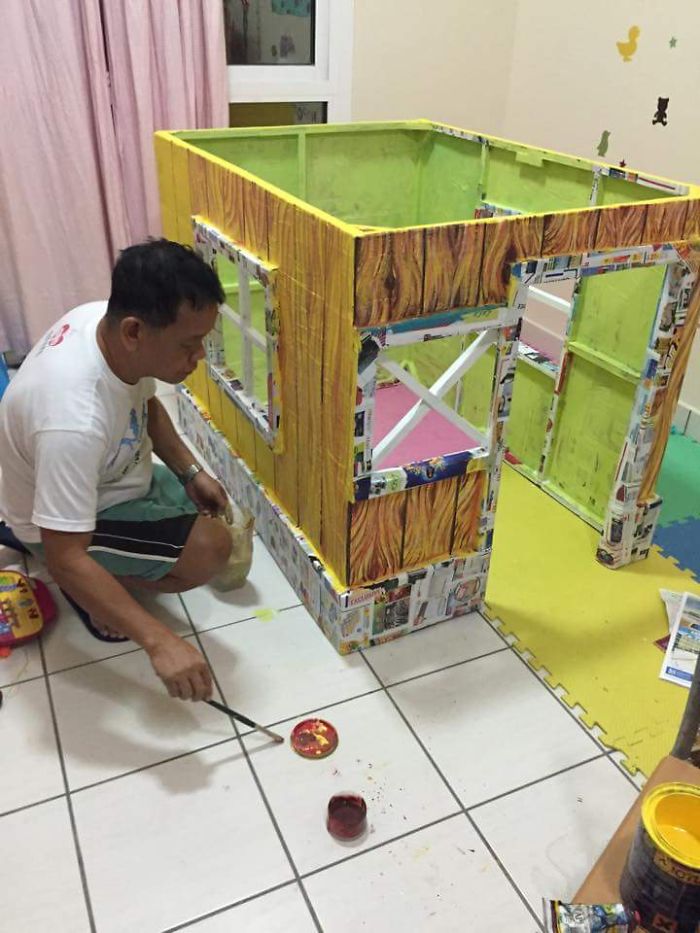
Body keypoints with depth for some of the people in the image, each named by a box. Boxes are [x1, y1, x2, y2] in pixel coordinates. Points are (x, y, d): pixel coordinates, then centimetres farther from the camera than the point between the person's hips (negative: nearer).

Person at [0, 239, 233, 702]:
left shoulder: (107, 318, -18)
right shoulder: (74, 417, -42)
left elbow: (146, 403, 3)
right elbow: (66, 558, -37)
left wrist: (190, 472, -4)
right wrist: (158, 640, -38)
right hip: (62, 518, -8)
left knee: (209, 511, 19)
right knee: (210, 549, -21)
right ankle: (91, 590, 5)